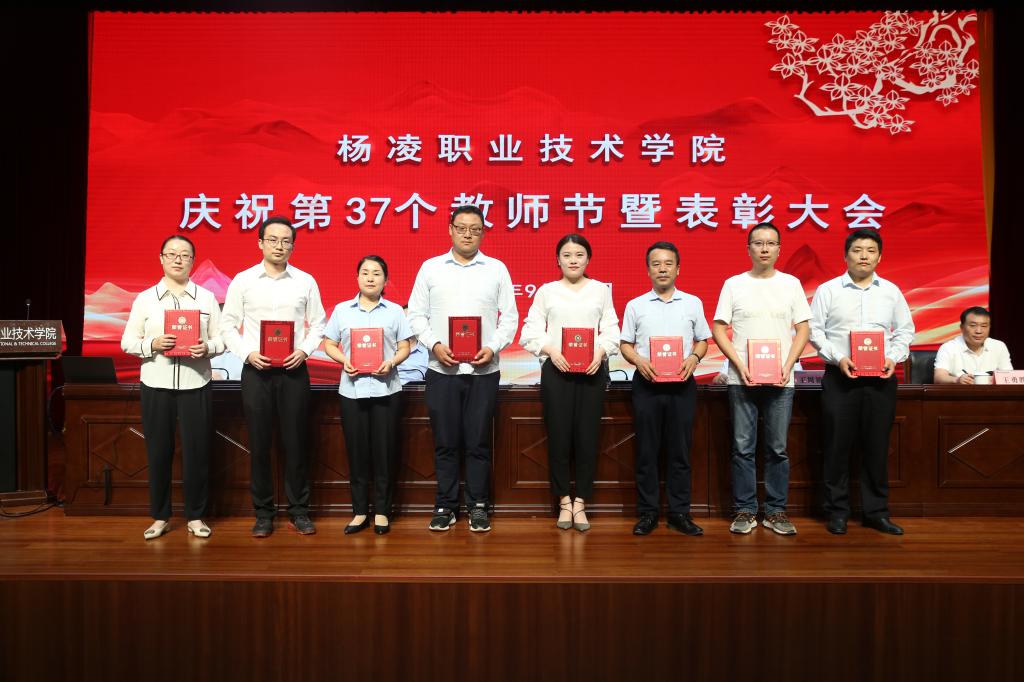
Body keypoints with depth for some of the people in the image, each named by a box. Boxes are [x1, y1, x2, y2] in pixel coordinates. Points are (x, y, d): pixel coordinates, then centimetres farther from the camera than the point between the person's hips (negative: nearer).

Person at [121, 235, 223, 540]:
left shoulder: (206, 298, 7)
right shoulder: (144, 298, 7)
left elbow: (222, 339, 5)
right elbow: (127, 342, 5)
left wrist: (207, 347, -16)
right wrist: (152, 344, -14)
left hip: (196, 385, 0)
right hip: (156, 385, 1)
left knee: (197, 451, 2)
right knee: (158, 451, 6)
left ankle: (195, 516, 16)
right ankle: (160, 516, 20)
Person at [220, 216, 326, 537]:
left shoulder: (305, 281, 5)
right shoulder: (242, 281, 3)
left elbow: (317, 324, 8)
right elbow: (228, 325, 4)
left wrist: (304, 350, -9)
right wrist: (248, 353, -11)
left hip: (294, 370, 0)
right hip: (256, 370, 0)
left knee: (296, 442, 4)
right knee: (259, 443, 5)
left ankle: (299, 511, 16)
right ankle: (263, 513, 17)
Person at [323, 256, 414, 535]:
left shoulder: (394, 311, 6)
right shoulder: (342, 310, 8)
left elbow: (404, 347, 5)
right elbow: (329, 344, 8)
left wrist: (392, 362, -15)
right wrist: (344, 360, -10)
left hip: (386, 389, -1)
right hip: (352, 389, 1)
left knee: (385, 451, 3)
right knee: (357, 450, 6)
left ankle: (382, 511, 15)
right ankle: (360, 511, 17)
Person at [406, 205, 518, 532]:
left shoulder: (497, 269, 7)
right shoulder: (430, 268, 7)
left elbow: (510, 316, 5)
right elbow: (416, 314, 6)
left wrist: (493, 348, -10)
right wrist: (435, 345, -10)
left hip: (483, 370, 0)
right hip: (442, 369, 0)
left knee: (478, 442, 5)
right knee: (445, 442, 7)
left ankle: (477, 506, 18)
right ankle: (445, 506, 19)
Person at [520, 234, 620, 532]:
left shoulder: (601, 290, 11)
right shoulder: (546, 291, 9)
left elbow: (611, 331, 6)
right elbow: (530, 332, 2)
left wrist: (601, 351, -13)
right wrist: (551, 351, -14)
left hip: (592, 370, 1)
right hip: (556, 369, 0)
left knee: (587, 435, 1)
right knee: (558, 435, 1)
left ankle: (580, 503, 12)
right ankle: (564, 501, 14)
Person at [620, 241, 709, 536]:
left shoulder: (693, 303, 9)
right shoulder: (635, 305, 7)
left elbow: (703, 340, 11)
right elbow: (625, 344, 8)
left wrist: (694, 357, -10)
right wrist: (638, 361, -12)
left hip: (682, 383, 0)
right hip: (647, 383, 0)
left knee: (680, 450, 4)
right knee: (646, 450, 3)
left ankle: (679, 513, 13)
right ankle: (647, 512, 12)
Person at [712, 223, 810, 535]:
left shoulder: (791, 284, 7)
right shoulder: (734, 284, 4)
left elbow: (803, 330, 6)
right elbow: (718, 330, 2)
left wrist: (787, 366, -7)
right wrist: (740, 366, -9)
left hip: (780, 380, 1)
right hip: (742, 379, -1)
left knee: (778, 448, 5)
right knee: (743, 448, 3)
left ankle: (775, 510, 16)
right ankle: (745, 510, 13)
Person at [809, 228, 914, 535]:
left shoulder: (891, 291, 9)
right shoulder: (828, 290, 1)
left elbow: (905, 331, 13)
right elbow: (814, 329, 0)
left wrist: (893, 358, -5)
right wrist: (838, 357, -12)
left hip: (881, 378, 2)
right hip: (840, 376, -2)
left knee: (877, 446, 7)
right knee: (838, 445, 1)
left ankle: (877, 512, 18)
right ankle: (837, 511, 12)